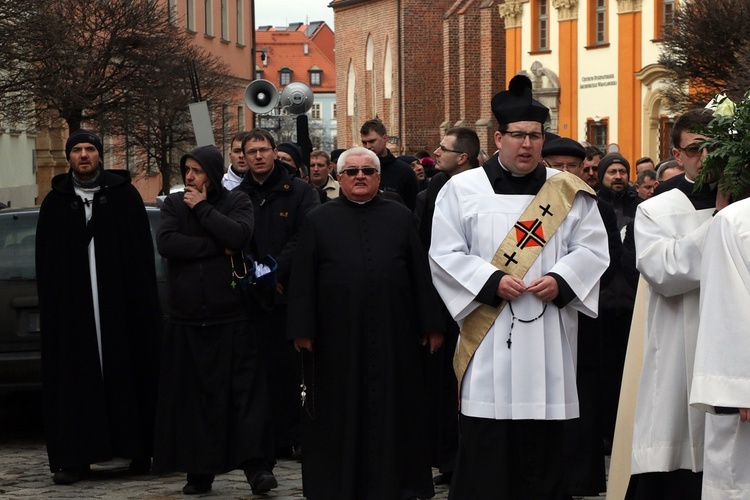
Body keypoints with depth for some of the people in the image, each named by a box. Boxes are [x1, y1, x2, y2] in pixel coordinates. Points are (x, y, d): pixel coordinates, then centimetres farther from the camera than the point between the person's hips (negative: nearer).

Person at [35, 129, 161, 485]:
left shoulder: (124, 195, 6)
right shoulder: (56, 202, 11)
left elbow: (142, 252, 2)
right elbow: (46, 262, 9)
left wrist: (144, 303, -5)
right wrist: (50, 305, -1)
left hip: (121, 305, -1)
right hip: (72, 307, 1)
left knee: (126, 372, 0)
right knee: (75, 379, -1)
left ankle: (139, 451, 8)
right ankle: (74, 457, 0)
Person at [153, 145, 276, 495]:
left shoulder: (237, 202, 4)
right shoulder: (174, 204, 9)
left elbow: (239, 235, -17)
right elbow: (165, 242, -10)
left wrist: (202, 208, -9)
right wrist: (218, 248, -12)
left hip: (232, 318, -2)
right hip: (187, 320, 2)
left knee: (246, 391, -8)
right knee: (193, 396, 4)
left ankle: (256, 467, -9)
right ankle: (199, 471, 10)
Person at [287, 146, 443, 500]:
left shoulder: (400, 217, 8)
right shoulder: (318, 220, 5)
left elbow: (421, 273, 6)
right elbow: (303, 280, 2)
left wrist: (430, 325, 2)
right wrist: (302, 330, -4)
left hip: (392, 335, 1)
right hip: (337, 336, -1)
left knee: (391, 409, 6)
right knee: (341, 414, 5)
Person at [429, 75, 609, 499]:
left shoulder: (569, 193, 9)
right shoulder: (463, 190, 4)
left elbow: (592, 248, 5)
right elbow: (446, 253, -1)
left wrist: (560, 280, -13)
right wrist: (492, 281, -14)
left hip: (549, 340, 2)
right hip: (488, 342, -2)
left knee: (544, 446, 3)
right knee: (486, 447, -3)